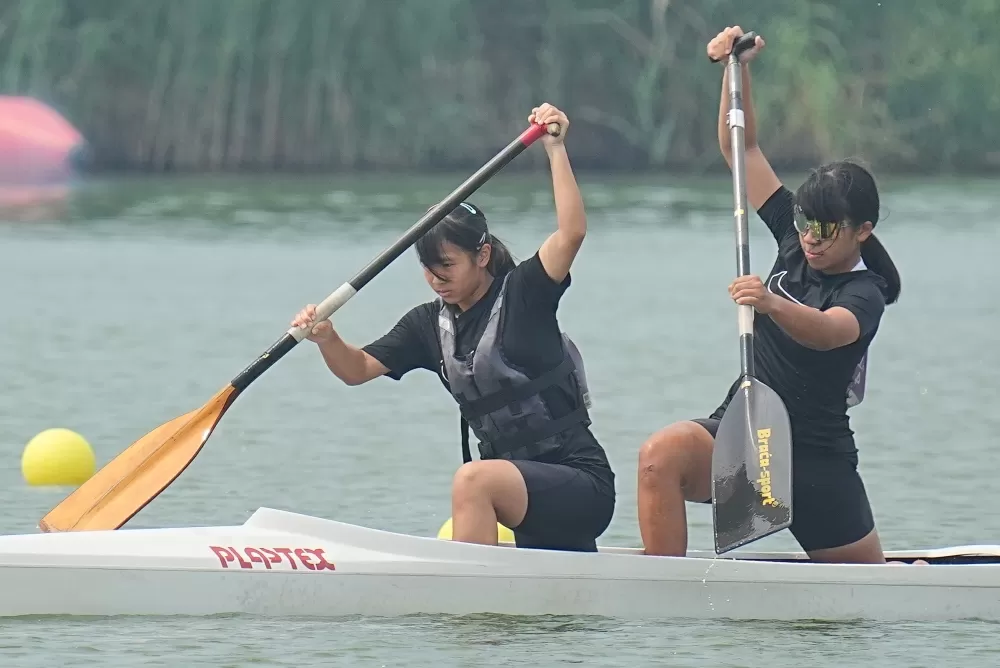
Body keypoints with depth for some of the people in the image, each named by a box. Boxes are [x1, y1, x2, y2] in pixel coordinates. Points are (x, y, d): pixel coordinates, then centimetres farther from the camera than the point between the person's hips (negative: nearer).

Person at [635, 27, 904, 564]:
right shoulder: (797, 243, 4)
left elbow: (827, 332, -39)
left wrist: (773, 304, -59)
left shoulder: (864, 295, -14)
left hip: (815, 459, -4)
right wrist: (737, 70, -8)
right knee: (660, 457, -29)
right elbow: (741, 148, 6)